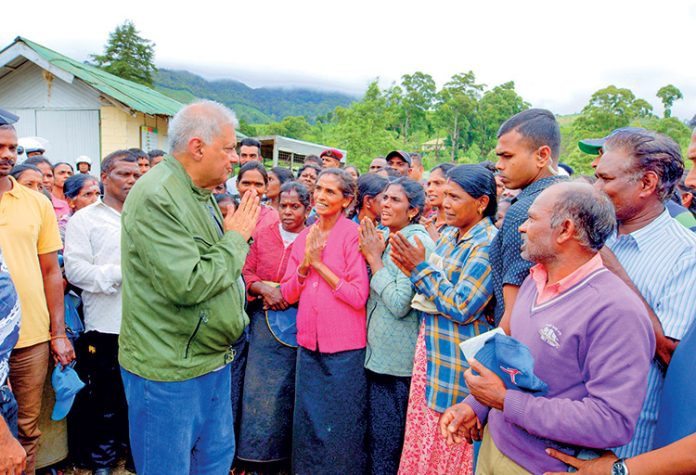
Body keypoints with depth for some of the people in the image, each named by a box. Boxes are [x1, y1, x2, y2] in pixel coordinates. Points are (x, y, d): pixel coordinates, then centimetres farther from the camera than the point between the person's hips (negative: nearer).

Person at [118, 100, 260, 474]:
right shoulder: (155, 198, -21)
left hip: (213, 358, 9)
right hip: (169, 369, -9)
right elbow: (187, 285, -28)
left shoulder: (199, 193, 10)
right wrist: (236, 238, -16)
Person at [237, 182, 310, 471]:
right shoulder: (264, 235, 7)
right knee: (260, 386, 6)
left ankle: (286, 451, 24)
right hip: (264, 321, 3)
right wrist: (263, 288, -11)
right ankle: (258, 451, 23)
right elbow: (246, 273, 7)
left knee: (290, 390, 6)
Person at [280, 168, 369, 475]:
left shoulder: (353, 235, -9)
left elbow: (359, 296, -16)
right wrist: (305, 263, -10)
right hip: (309, 344, 6)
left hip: (344, 348, -5)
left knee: (341, 425, 9)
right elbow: (288, 294, 6)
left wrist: (320, 264, -14)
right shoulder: (304, 236, 8)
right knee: (308, 421, 18)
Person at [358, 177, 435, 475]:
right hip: (377, 352, 8)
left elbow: (400, 304, -24)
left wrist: (374, 258, -17)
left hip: (398, 361, -8)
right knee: (376, 432, 21)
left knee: (388, 441, 7)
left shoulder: (417, 241, -16)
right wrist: (373, 254, -1)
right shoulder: (384, 238, 9)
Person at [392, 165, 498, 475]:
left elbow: (461, 307, -23)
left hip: (457, 360, -8)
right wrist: (411, 270, -5)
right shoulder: (448, 235, 8)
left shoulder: (488, 245, -18)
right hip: (430, 345, 8)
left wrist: (420, 269, -17)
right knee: (423, 434, 19)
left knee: (448, 447, 9)